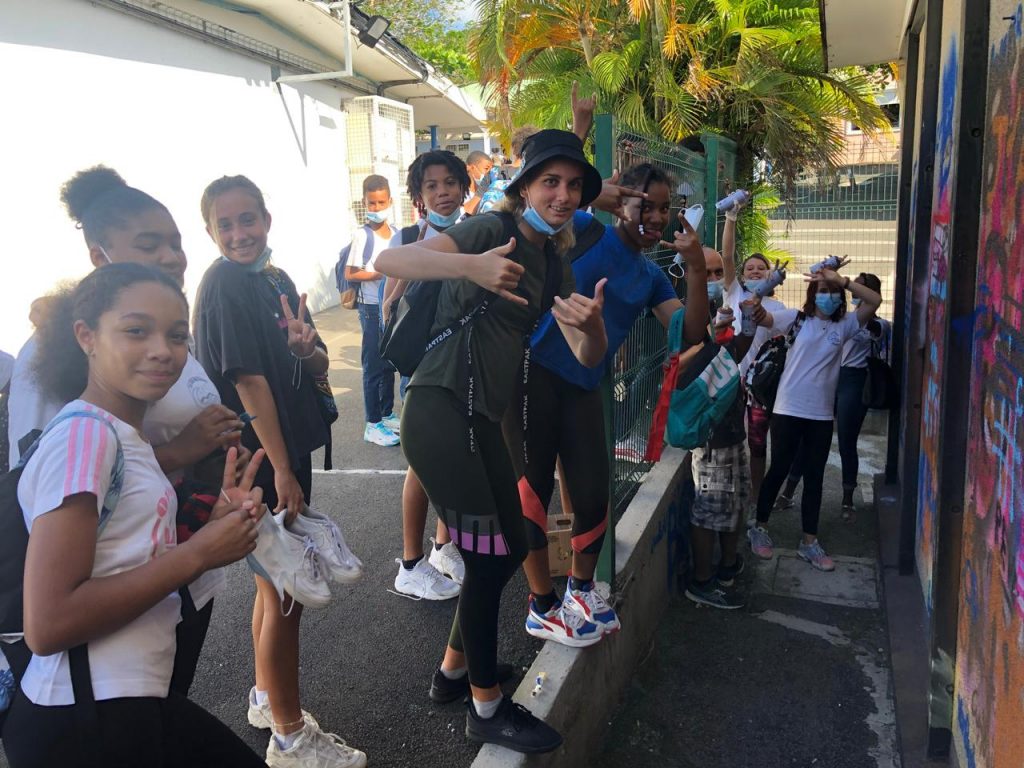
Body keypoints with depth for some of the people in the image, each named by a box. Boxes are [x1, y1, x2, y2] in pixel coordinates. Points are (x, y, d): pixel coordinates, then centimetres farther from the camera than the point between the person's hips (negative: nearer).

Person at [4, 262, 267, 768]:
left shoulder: (123, 435, 9)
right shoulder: (84, 432, -17)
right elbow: (47, 624, -23)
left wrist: (218, 526, -4)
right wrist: (197, 554, -19)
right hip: (83, 722, -8)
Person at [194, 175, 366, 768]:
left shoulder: (278, 279, 10)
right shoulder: (225, 285, -15)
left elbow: (319, 365, 9)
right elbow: (249, 381, -20)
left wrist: (306, 347, -14)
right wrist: (281, 471, -21)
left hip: (288, 447, 9)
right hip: (260, 459, -9)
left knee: (276, 585, 21)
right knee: (286, 596, 2)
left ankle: (267, 698, 40)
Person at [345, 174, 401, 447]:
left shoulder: (395, 233, 8)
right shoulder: (362, 235, -10)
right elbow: (349, 274, -13)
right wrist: (381, 274, -19)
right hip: (372, 307, -6)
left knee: (390, 362, 13)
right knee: (374, 365, -2)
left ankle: (387, 414, 25)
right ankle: (373, 425, 5)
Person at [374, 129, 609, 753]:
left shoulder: (555, 263, 14)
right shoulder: (492, 230, -9)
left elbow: (589, 356, 5)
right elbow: (389, 261, -22)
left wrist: (592, 322, -18)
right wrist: (472, 267, -38)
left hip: (483, 418, 9)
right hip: (441, 411, -9)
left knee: (511, 545, 17)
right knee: (488, 557, -2)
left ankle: (454, 669, 38)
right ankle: (487, 708, 18)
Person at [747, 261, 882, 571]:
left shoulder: (844, 326, 7)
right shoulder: (797, 319, 0)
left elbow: (874, 301, -5)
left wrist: (841, 280, -13)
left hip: (822, 415, 3)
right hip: (788, 410, -3)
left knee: (814, 477, 10)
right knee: (778, 471, 6)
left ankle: (809, 541, 20)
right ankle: (759, 528, 23)